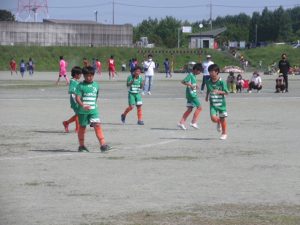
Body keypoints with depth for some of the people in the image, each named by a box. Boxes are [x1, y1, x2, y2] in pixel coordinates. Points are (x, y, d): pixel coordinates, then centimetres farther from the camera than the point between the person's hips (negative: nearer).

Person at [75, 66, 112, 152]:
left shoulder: (96, 85, 7)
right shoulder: (81, 85, -5)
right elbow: (78, 98, -11)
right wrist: (83, 106, -26)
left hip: (93, 110, 2)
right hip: (82, 111, -2)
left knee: (97, 125, -11)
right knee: (82, 127, 10)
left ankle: (103, 145, -16)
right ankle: (81, 146, 23)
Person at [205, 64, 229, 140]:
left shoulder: (221, 82, -12)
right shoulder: (208, 82, 1)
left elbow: (226, 92, -11)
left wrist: (218, 92, -24)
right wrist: (207, 96, 13)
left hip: (221, 103, -3)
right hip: (213, 103, 3)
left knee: (222, 119, 5)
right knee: (213, 118, -12)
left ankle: (224, 133, 22)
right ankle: (218, 123, 24)